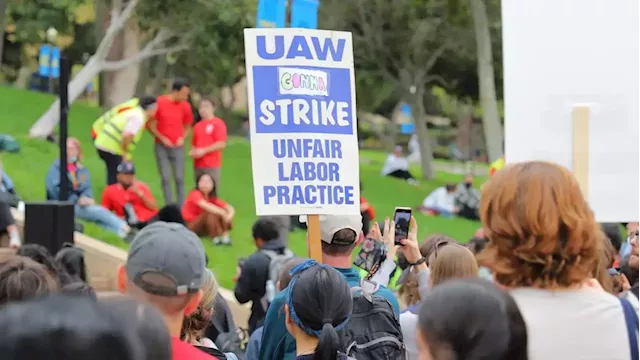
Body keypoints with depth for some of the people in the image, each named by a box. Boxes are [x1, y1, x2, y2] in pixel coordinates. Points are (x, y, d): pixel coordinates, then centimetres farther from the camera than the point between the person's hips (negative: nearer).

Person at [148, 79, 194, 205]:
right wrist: (162, 138, -12)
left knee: (179, 178, -3)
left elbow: (187, 126, 14)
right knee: (166, 178, -2)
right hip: (161, 147, -2)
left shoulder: (185, 106, 1)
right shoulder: (159, 103, -8)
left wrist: (182, 138, -5)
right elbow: (151, 125, -1)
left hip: (177, 147, 2)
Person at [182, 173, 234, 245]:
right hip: (191, 226, -6)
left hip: (205, 228, 6)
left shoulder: (213, 198, 1)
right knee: (211, 213, -30)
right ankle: (215, 238, -31)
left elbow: (230, 208, -5)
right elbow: (205, 206, -37)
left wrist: (229, 215, -28)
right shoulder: (195, 194, -17)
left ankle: (225, 236, -24)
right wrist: (223, 213, -37)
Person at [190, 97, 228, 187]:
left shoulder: (218, 123, -5)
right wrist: (193, 152, 2)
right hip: (198, 165, 6)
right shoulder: (197, 126, 14)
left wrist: (204, 151, -15)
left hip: (212, 165, -6)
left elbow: (221, 144, -13)